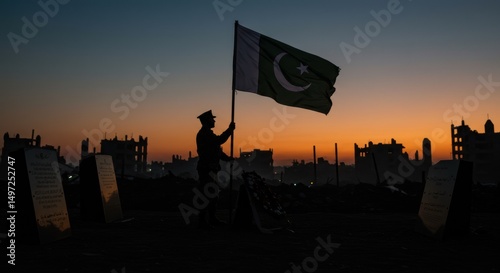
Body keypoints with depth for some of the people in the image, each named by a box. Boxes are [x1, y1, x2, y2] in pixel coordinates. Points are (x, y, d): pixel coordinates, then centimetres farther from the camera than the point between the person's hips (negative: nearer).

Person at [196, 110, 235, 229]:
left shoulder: (207, 133, 19)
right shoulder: (204, 134, -14)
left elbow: (216, 150, 21)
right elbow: (219, 140, -27)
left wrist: (227, 158, 10)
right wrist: (230, 129, -18)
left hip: (210, 169, 11)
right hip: (206, 169, -11)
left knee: (213, 194, 16)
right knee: (206, 195, -7)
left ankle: (212, 219, 26)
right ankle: (203, 222, 0)